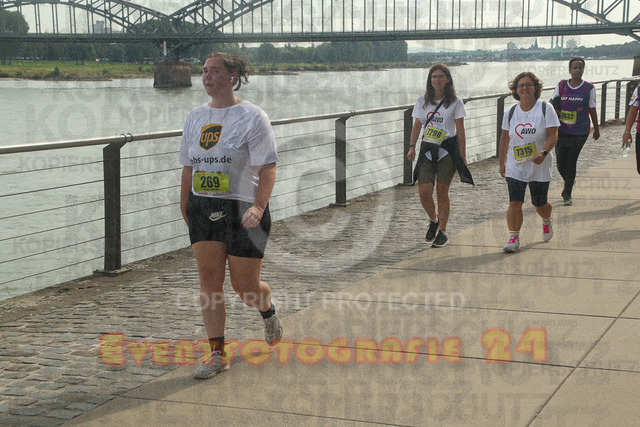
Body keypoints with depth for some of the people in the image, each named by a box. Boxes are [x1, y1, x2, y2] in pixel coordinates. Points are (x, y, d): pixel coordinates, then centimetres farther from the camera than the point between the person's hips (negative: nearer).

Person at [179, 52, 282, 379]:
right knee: (209, 278, -2)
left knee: (245, 285, 1)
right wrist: (185, 208, 15)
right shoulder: (196, 116, 11)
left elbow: (268, 168, -12)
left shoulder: (251, 117, -7)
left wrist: (258, 207, -25)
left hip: (242, 211, -5)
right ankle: (216, 353, 3)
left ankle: (268, 311, 37)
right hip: (203, 210, 5)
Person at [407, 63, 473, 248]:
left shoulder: (455, 102, 0)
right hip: (427, 149, 3)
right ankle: (434, 220, 22)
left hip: (448, 150, -3)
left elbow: (460, 131, 0)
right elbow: (417, 125, 12)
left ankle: (442, 232, 10)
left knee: (442, 192, -3)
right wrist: (412, 146, -1)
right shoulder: (422, 101, 8)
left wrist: (463, 156, -3)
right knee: (424, 192, -7)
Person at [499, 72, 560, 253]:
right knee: (515, 202, -12)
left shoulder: (546, 109, -5)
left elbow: (553, 136, -11)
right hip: (515, 166, 1)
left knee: (539, 203, 11)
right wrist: (502, 162, 14)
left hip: (539, 166, -1)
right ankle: (514, 239, -9)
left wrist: (543, 153, -28)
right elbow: (505, 139, 14)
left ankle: (547, 221, 45)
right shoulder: (510, 112, 4)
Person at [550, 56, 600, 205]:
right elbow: (552, 104, 11)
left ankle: (567, 194, 12)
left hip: (580, 132, -2)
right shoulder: (561, 85, 1)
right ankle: (569, 182, 37)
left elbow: (592, 109, 6)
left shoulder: (589, 88, -2)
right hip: (562, 131, 2)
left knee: (571, 163, -4)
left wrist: (596, 129, 11)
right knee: (560, 164, 3)